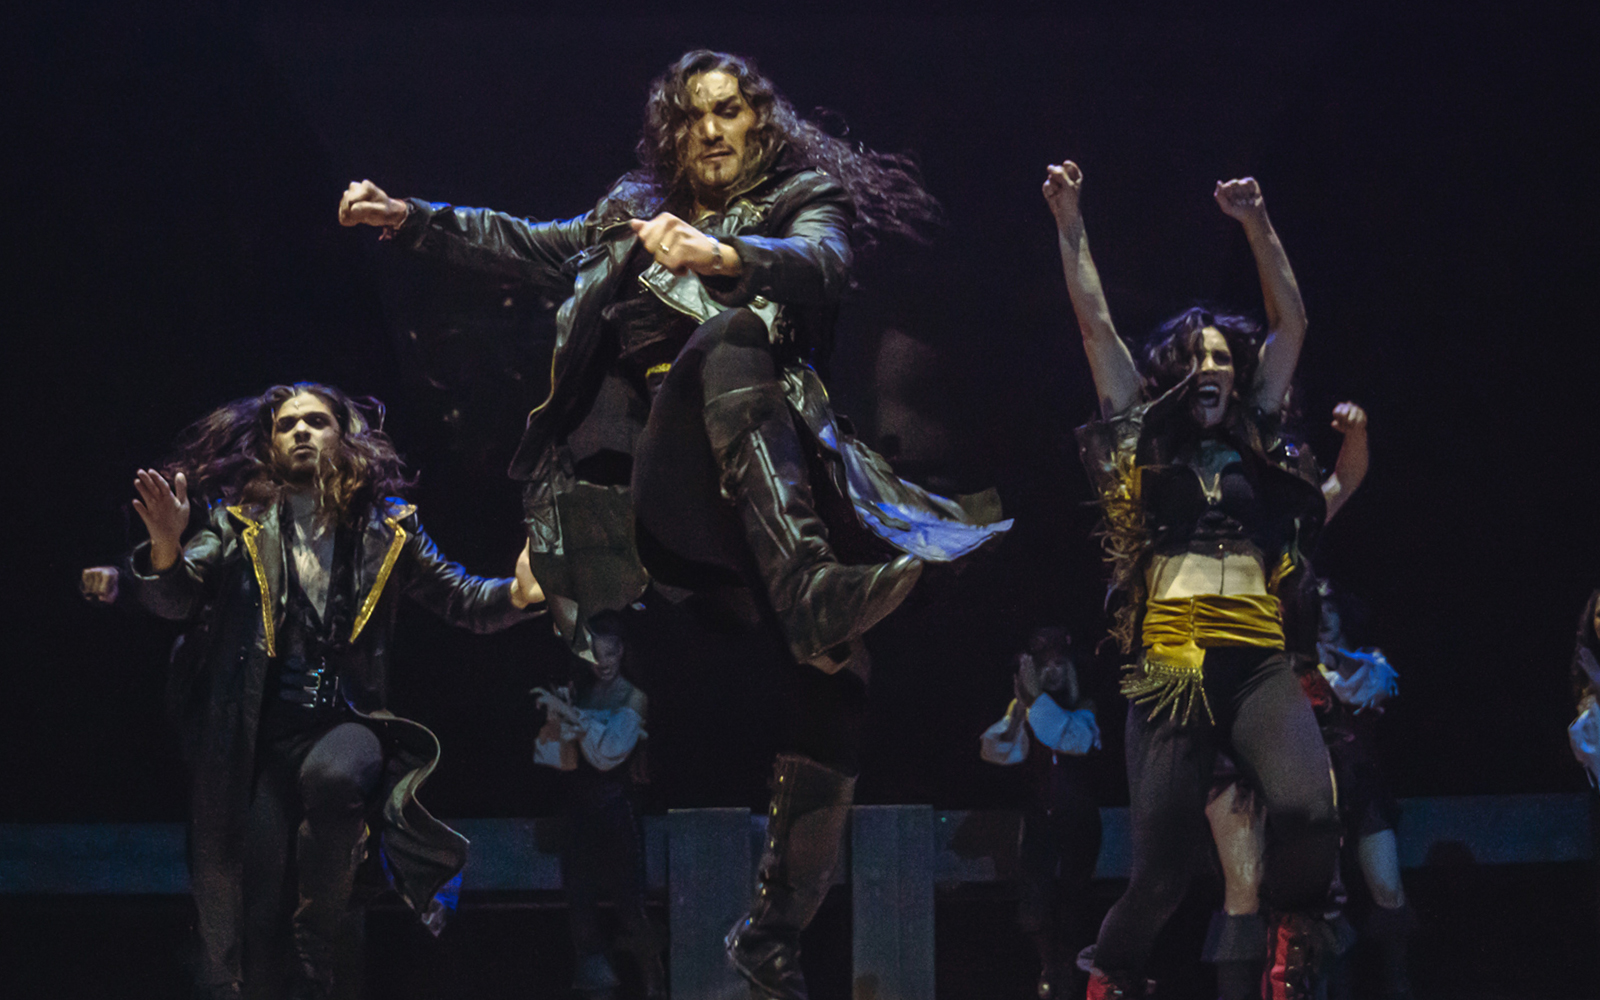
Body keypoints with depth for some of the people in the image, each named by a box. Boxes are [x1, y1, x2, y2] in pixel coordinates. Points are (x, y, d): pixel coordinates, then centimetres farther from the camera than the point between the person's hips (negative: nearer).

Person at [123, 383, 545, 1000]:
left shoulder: (385, 528, 10)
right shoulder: (240, 524, 9)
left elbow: (459, 600, 13)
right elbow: (175, 601, -1)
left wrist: (518, 593, -8)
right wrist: (166, 548, -23)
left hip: (348, 721, 0)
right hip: (263, 733, 0)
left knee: (332, 776, -36)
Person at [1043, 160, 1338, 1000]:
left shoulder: (1255, 441, 19)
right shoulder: (1145, 442, 15)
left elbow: (1291, 323, 21)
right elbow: (1096, 326, 15)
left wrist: (1257, 225, 17)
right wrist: (1069, 224, 15)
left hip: (1258, 664, 1)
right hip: (1169, 670, -1)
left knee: (1306, 811, -27)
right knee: (1161, 866, -7)